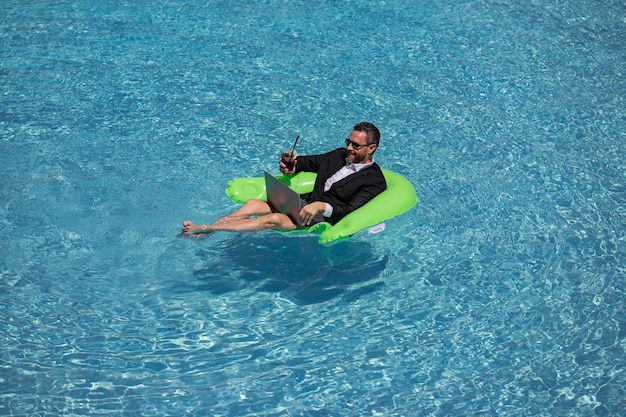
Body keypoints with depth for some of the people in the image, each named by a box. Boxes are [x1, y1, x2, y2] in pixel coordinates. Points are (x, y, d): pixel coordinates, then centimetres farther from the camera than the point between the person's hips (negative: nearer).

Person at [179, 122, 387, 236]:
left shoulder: (375, 182, -5)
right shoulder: (339, 155, 18)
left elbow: (350, 211, -16)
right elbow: (307, 162, 26)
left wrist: (321, 206, -31)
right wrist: (291, 167, 3)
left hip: (324, 218, -8)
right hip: (305, 202, 8)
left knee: (274, 219, -29)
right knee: (252, 204, -13)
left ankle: (203, 228, -32)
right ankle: (200, 233, -22)